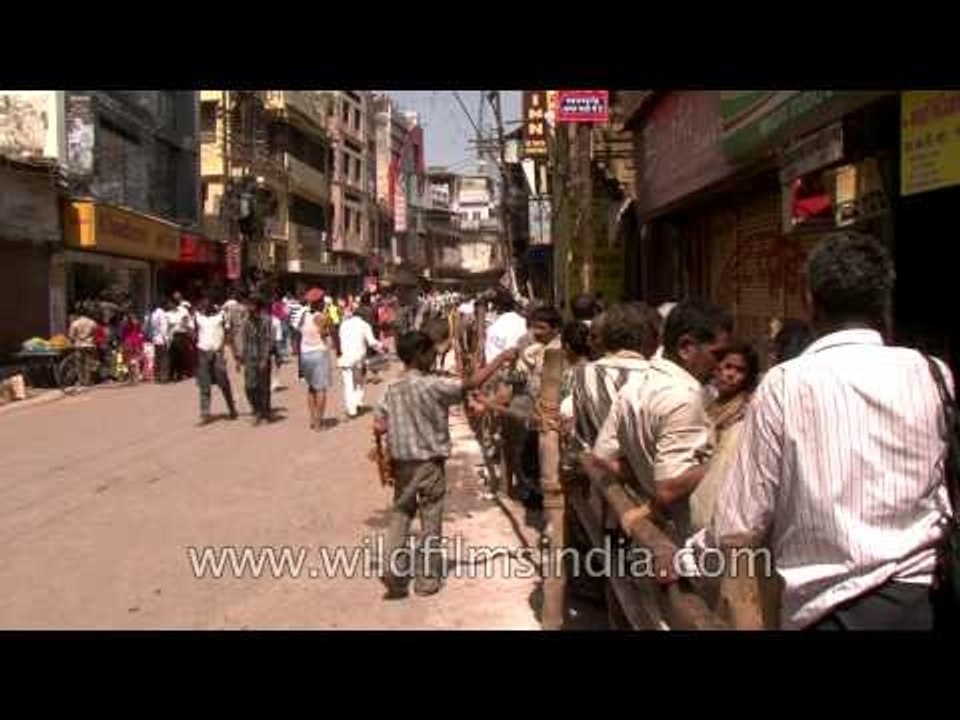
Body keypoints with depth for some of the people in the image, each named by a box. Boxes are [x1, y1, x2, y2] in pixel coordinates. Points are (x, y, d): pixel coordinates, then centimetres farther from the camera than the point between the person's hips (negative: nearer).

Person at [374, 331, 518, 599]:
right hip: (429, 463, -5)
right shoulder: (433, 385, -17)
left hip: (401, 462, 5)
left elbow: (378, 426, -4)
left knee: (400, 514, 17)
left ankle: (391, 568, 7)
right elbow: (472, 383, -18)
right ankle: (427, 579, 16)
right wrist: (501, 358, -10)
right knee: (430, 521, 8)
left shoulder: (392, 389, 0)